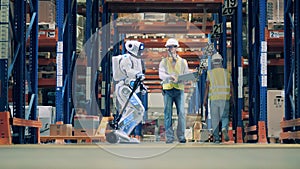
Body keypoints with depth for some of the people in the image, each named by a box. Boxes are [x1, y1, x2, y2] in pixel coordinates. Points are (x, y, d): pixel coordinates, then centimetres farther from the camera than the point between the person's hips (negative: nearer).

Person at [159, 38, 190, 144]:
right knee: (168, 113, -2)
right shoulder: (164, 62, 11)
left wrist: (180, 79, -15)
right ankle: (169, 137, 2)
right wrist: (170, 77, -27)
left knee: (181, 113, -7)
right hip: (168, 89, 0)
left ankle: (181, 136, -1)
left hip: (179, 89, 0)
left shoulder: (182, 62, 13)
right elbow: (161, 74, -6)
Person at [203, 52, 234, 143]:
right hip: (225, 98, 0)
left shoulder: (210, 73, 1)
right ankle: (224, 129, -23)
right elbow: (231, 87, 6)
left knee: (215, 119, 6)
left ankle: (216, 138, 6)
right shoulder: (226, 72, 5)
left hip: (214, 98, 0)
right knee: (225, 117, 7)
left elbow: (207, 87, -4)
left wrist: (205, 100, 0)